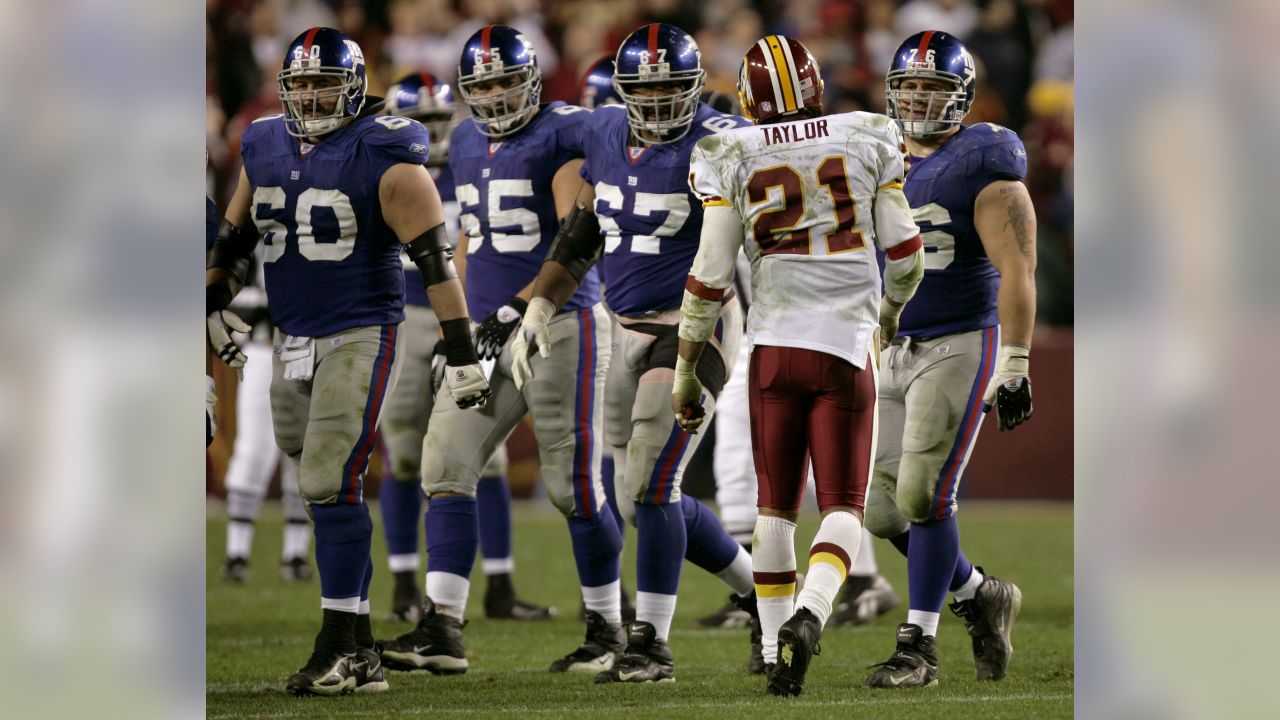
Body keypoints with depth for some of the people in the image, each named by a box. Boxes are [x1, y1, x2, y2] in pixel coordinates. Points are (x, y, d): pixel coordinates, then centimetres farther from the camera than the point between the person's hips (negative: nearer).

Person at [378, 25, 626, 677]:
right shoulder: (468, 146, 15)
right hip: (490, 331, 7)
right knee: (447, 464, -5)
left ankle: (607, 630, 10)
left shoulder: (563, 136, -8)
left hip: (560, 324, -7)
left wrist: (518, 307, -25)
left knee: (573, 485, -4)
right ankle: (442, 629, -7)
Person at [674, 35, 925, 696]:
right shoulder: (868, 140, 3)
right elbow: (906, 253, 5)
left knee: (776, 506, 14)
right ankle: (811, 613, -22)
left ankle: (775, 654, 12)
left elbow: (710, 275, -2)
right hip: (847, 344, -1)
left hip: (774, 346, 1)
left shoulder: (732, 158, 0)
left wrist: (685, 371, 7)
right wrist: (889, 310, 27)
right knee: (843, 506, 4)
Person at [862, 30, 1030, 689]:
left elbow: (1016, 272, -12)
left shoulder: (981, 167, -8)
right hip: (895, 355, 7)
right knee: (882, 511, 2)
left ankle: (918, 647, -4)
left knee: (923, 498, -13)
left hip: (959, 348, -7)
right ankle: (981, 596, 22)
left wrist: (1014, 367, -18)